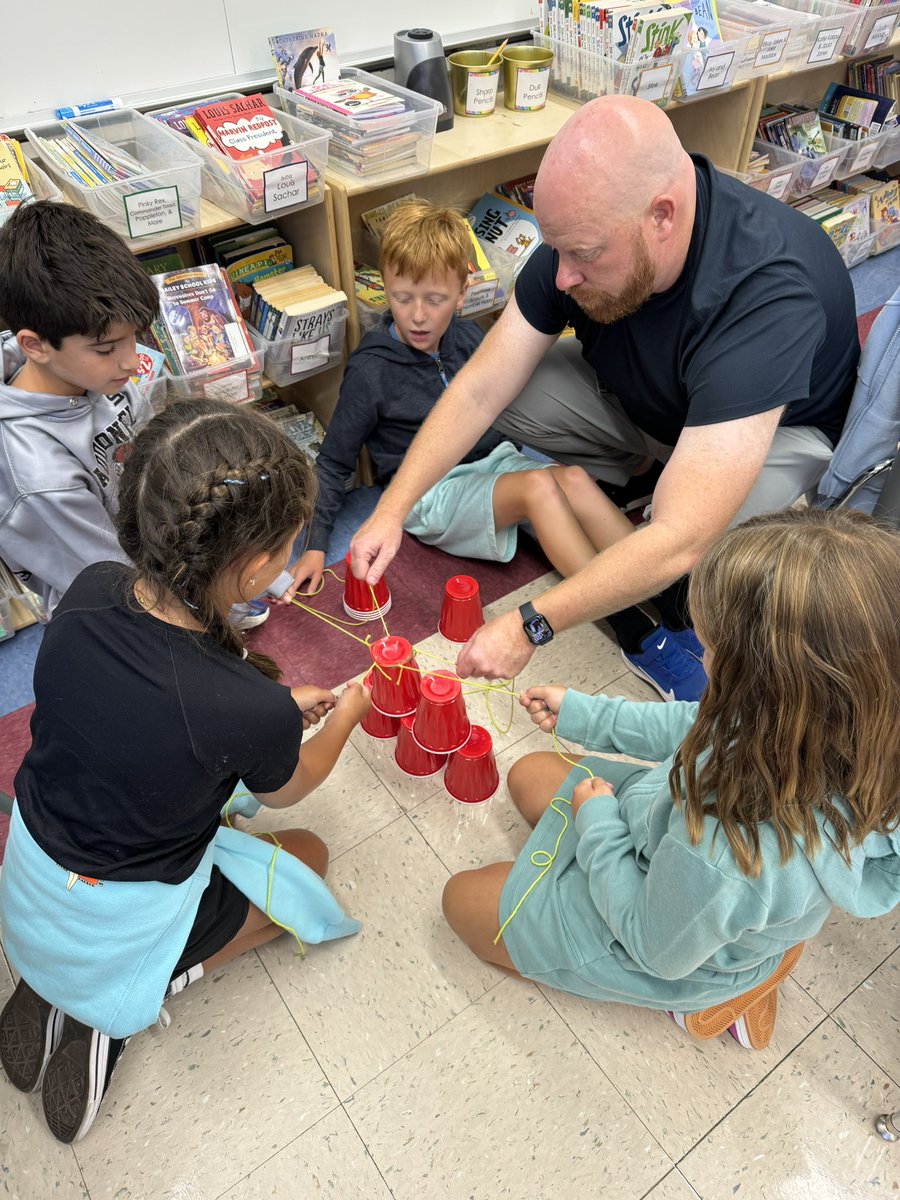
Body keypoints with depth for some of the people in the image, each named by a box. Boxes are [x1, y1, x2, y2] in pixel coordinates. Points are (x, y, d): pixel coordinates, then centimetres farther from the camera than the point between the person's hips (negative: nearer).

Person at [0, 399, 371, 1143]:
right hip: (112, 932, -5)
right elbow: (284, 791, -9)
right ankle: (123, 1008, 8)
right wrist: (346, 714, 8)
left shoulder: (91, 590, -21)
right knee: (308, 856, 18)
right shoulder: (251, 713, -36)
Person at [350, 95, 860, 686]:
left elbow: (679, 542, -45)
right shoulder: (589, 229, -24)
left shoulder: (767, 298, -42)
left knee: (708, 559, -36)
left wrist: (529, 627, -42)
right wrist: (391, 510, -26)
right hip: (641, 395, 5)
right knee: (513, 397, -17)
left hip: (783, 425, -4)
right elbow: (480, 390, -20)